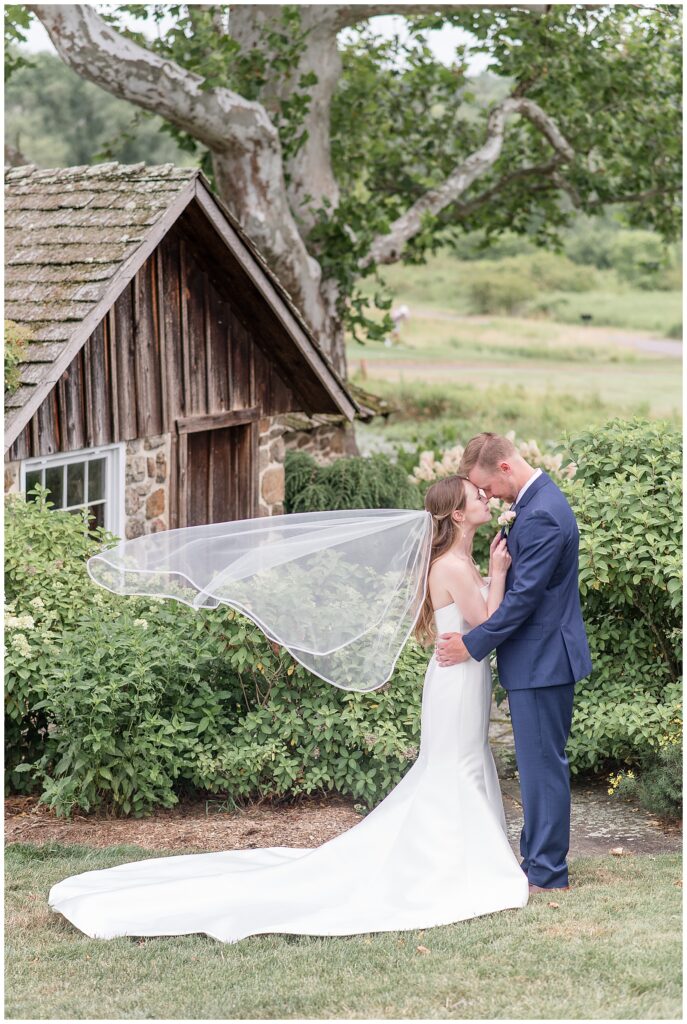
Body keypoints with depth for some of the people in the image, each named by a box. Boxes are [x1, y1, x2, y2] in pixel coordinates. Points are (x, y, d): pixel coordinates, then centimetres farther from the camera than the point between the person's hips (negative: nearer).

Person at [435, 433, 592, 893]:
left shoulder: (541, 516, -22)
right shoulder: (538, 500, 11)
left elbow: (523, 597, -22)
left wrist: (472, 643, -15)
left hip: (542, 661, -11)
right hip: (544, 658, 11)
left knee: (543, 764, -3)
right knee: (541, 764, 16)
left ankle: (547, 872, 4)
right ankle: (539, 859, 24)